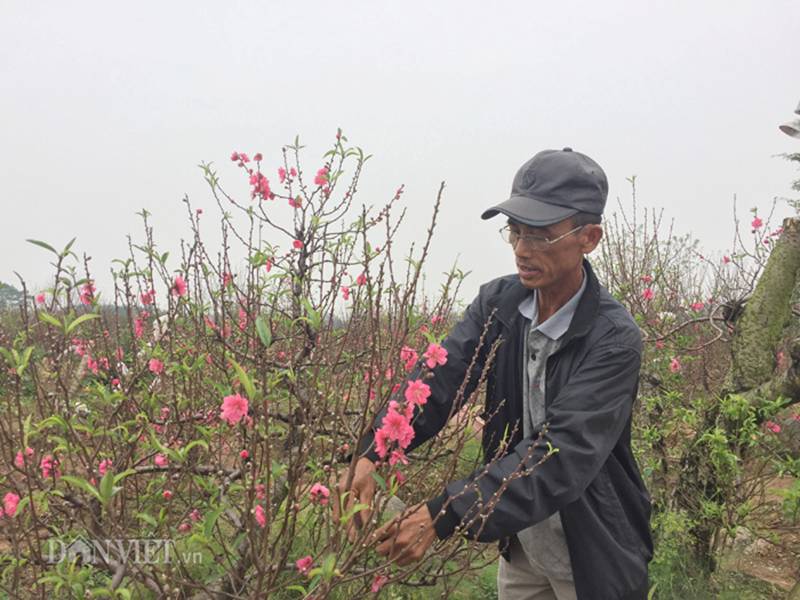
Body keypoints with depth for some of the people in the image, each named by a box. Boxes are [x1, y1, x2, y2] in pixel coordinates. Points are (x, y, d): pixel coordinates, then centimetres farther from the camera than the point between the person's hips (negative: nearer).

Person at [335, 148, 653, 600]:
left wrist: (444, 516, -39)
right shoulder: (497, 303, -7)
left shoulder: (614, 338, -22)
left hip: (593, 557, -4)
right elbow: (439, 379, -17)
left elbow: (561, 454, -31)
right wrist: (372, 454, -35)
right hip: (520, 544, 4)